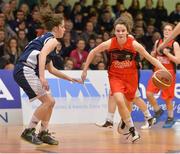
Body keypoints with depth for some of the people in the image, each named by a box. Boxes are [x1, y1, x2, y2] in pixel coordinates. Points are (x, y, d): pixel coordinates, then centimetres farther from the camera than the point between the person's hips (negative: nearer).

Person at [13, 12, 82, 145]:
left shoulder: (44, 38, 26)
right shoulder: (52, 40, -3)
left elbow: (51, 69, 31)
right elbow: (42, 55, -24)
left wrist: (69, 78, 33)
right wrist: (42, 77, -32)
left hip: (27, 72, 10)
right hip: (26, 70, -10)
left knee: (50, 102, 11)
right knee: (48, 101, -11)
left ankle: (43, 133, 15)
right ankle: (29, 132, -8)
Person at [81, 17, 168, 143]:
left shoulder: (134, 44, -19)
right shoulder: (109, 44, -18)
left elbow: (150, 58, -14)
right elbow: (93, 53, -2)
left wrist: (163, 69, -25)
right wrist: (85, 70, 1)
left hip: (131, 76, 1)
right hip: (115, 76, -1)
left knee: (128, 103, 15)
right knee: (119, 101, -24)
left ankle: (124, 122, 46)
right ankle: (132, 130, -15)